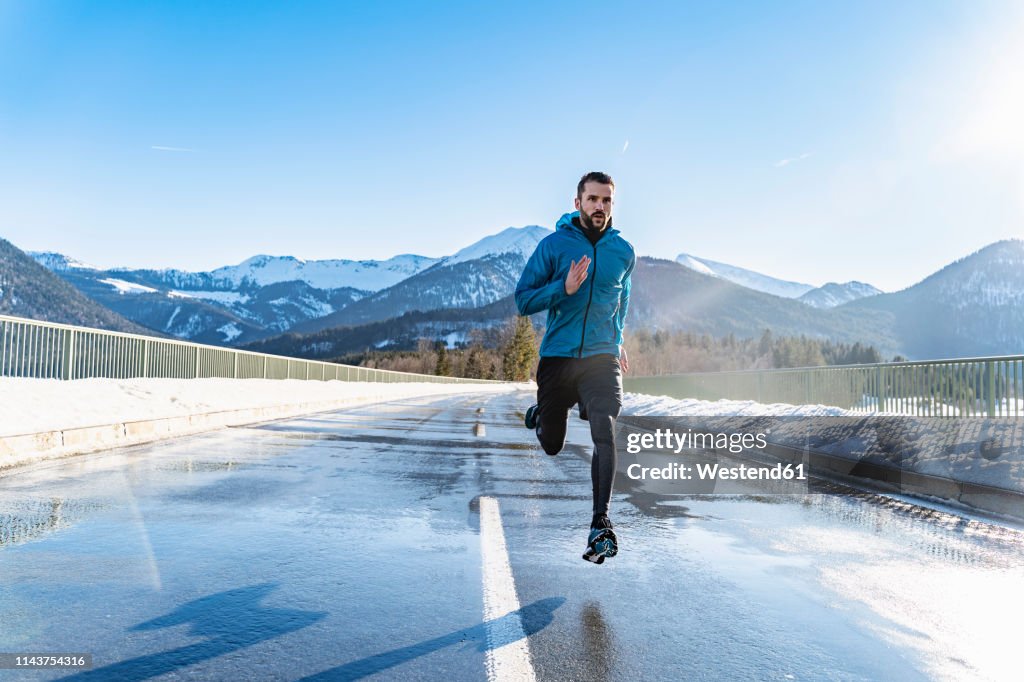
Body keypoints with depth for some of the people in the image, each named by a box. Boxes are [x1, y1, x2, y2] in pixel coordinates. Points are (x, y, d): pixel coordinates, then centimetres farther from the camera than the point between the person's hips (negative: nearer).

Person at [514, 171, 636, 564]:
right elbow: (523, 301, -5)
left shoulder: (623, 252, 6)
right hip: (557, 357, 0)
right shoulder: (554, 245, -3)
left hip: (602, 358, 1)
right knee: (551, 446, 12)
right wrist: (564, 288, -20)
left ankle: (601, 522, -14)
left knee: (604, 432, -21)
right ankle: (539, 415, 48)